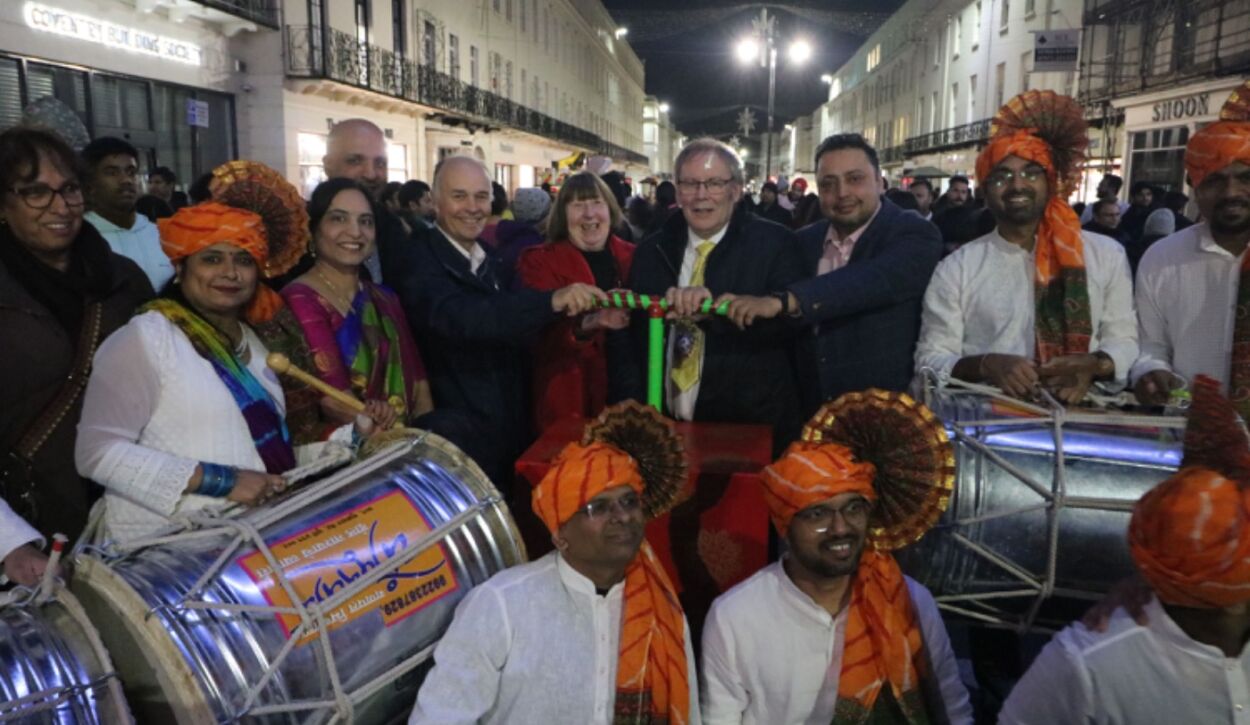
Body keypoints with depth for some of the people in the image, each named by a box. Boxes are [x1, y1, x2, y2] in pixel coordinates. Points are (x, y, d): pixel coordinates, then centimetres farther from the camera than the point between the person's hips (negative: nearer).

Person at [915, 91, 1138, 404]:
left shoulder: (1106, 254, 11)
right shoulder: (957, 268, 4)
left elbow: (1125, 341, 9)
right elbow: (931, 360, 0)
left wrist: (1094, 365, -11)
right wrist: (986, 364, -17)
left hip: (1079, 413, 3)